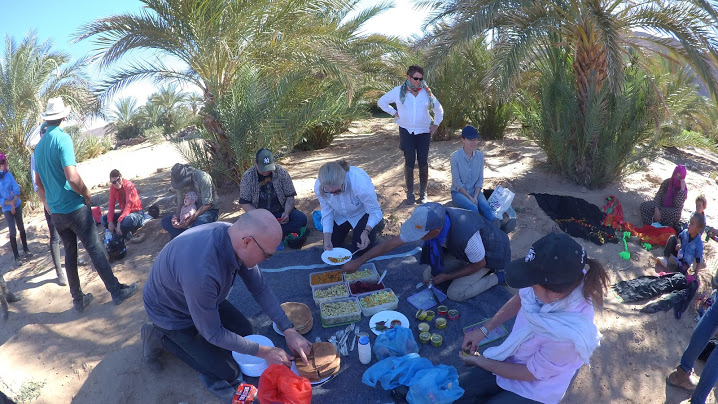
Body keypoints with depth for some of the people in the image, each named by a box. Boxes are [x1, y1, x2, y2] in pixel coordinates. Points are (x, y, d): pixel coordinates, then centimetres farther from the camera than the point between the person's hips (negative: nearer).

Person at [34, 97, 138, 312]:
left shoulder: (39, 145, 9)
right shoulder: (62, 138, -14)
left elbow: (38, 182, 18)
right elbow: (72, 177, -23)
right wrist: (86, 193, -6)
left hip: (56, 212, 7)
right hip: (74, 207, -7)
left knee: (70, 253, 14)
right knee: (95, 249, -2)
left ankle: (78, 299, 23)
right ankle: (117, 291, 5)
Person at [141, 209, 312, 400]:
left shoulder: (234, 236, -23)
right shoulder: (201, 271, -44)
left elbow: (261, 289, -9)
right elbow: (213, 333, -28)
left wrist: (289, 330, -13)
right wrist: (263, 352, -19)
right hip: (172, 313, -6)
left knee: (245, 332, 11)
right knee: (228, 373, -1)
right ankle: (162, 338, 8)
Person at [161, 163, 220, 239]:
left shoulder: (203, 178, -26)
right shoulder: (179, 182, -6)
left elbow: (207, 205, -26)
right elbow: (180, 204, -1)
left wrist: (191, 219, -36)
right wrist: (175, 217, -24)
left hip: (209, 210, -6)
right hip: (192, 211, 7)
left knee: (199, 222, -40)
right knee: (165, 221, -7)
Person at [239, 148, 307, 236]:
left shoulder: (281, 172, -5)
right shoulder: (248, 176, -8)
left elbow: (290, 196, 1)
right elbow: (244, 203, -6)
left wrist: (286, 213, -18)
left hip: (280, 211, 2)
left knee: (301, 219, -25)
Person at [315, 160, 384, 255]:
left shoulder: (361, 184, -44)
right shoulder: (318, 187, -31)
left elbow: (375, 211, -28)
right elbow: (327, 212, -14)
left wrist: (366, 231, -43)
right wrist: (327, 240, -19)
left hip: (362, 213, -3)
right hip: (340, 215, 4)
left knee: (357, 250, -7)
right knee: (332, 245, 4)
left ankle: (375, 224, 19)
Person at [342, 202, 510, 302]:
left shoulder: (466, 234, -45)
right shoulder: (428, 221, -28)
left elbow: (480, 264, -23)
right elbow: (392, 242, -19)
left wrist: (447, 276, -16)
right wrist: (358, 262, -16)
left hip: (488, 254, -6)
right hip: (460, 251, 6)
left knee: (455, 293, -15)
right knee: (428, 276, 0)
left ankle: (497, 277, 6)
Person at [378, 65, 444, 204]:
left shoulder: (426, 92, 2)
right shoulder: (398, 91, -4)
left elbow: (438, 109, 17)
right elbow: (381, 102, 9)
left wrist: (436, 124, 9)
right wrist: (394, 113, 2)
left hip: (424, 131, 2)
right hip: (406, 131, -1)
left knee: (423, 162, 3)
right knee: (409, 161, 0)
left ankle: (423, 192, 15)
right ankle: (410, 193, 11)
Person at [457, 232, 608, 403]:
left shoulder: (567, 335, -39)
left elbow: (530, 374, -19)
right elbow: (520, 299, 1)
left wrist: (481, 361, -6)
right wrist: (484, 329, -3)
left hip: (534, 389, -5)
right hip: (517, 359, 5)